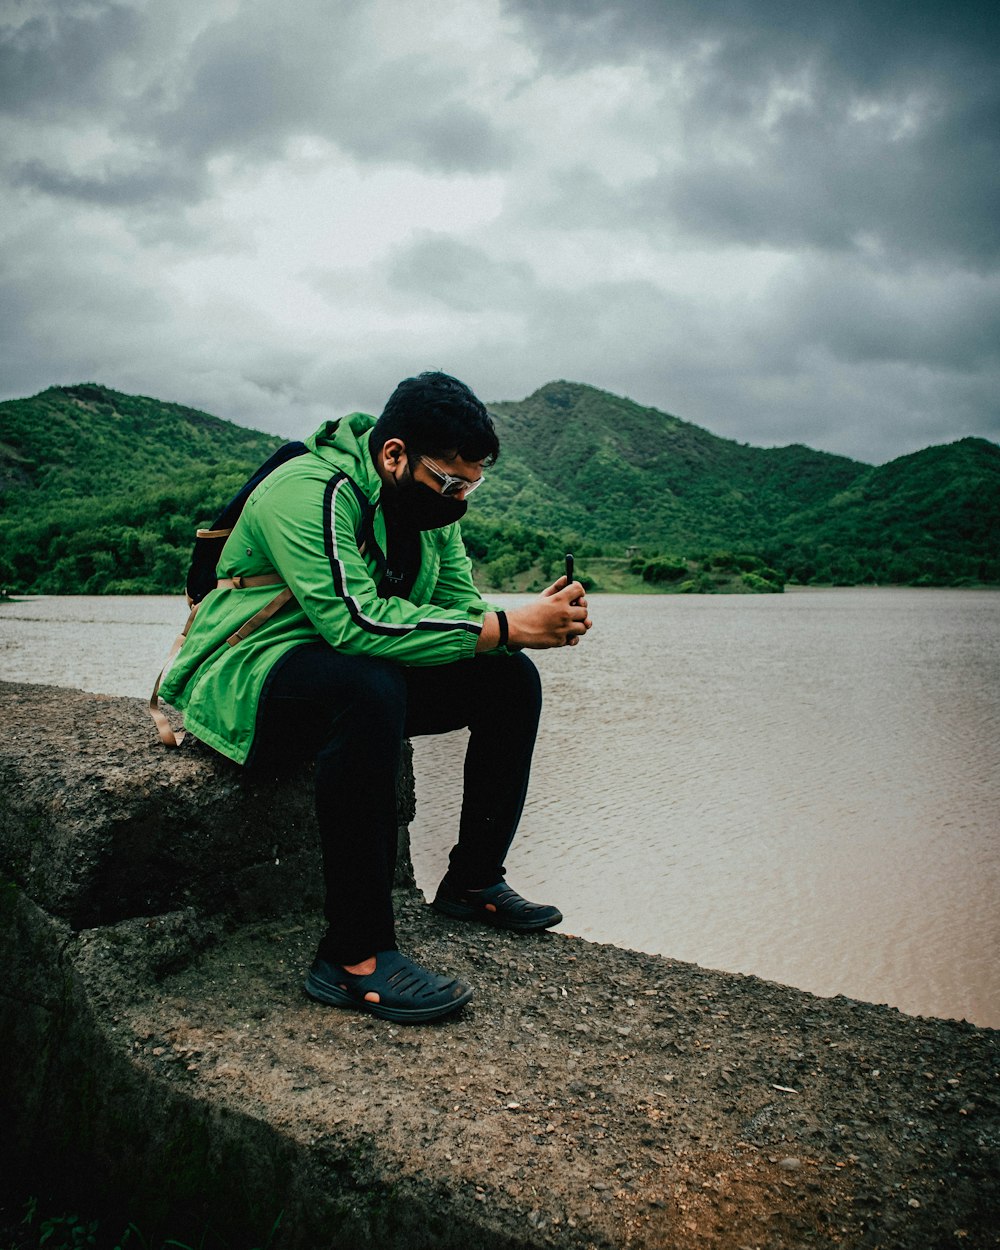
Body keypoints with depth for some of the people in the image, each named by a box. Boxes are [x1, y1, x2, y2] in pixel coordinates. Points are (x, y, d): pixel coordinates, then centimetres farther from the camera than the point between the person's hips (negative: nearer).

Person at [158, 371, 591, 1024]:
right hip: (249, 679, -8)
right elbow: (356, 620, -35)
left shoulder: (430, 504, 4)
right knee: (369, 688, -40)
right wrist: (505, 627, -34)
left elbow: (462, 610, 2)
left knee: (511, 679, -2)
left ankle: (473, 880, 9)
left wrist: (538, 620, -20)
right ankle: (354, 958, -32)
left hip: (358, 676, 9)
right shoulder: (310, 490, -23)